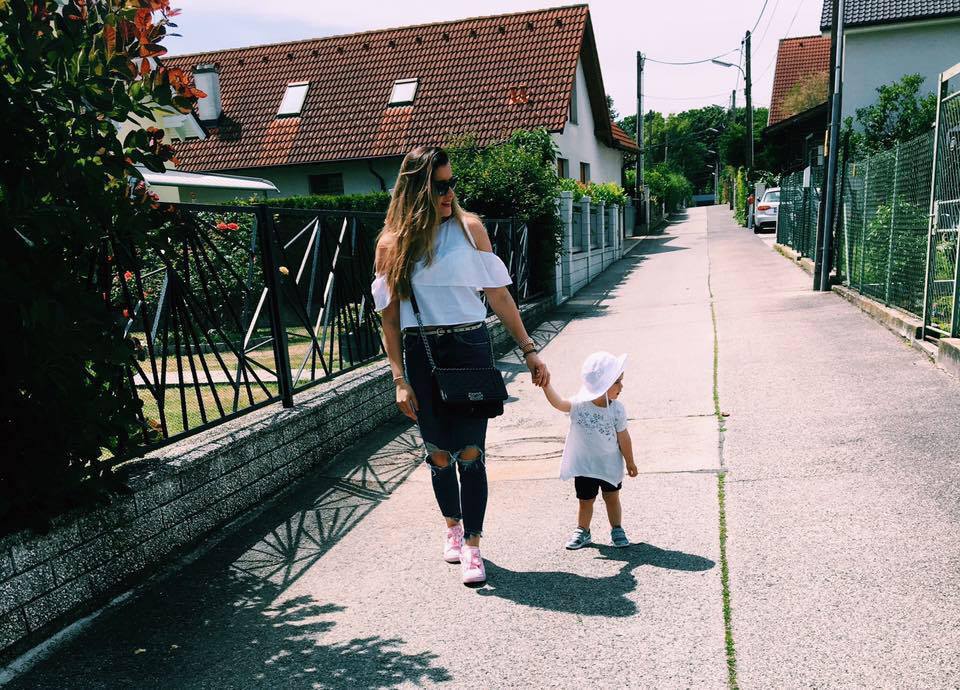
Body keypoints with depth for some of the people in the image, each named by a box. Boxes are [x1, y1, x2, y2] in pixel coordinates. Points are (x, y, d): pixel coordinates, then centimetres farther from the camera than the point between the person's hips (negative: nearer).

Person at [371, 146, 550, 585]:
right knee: (438, 453, 11)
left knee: (469, 451, -3)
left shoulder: (468, 228, 2)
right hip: (420, 353, 1)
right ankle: (452, 526, 36)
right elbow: (389, 318, 3)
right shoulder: (393, 243, 3)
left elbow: (499, 296, 3)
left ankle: (472, 546, 11)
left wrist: (529, 351, 2)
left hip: (470, 347, -1)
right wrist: (400, 380, -2)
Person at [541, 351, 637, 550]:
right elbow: (559, 403, -29)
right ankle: (582, 532, 33)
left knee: (612, 498, 15)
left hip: (611, 465, 1)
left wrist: (630, 462, 5)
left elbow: (623, 437, -4)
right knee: (585, 501, 14)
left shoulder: (617, 409, -13)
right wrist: (546, 385, -44)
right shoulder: (580, 404, -17)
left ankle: (617, 530, 33)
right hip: (584, 466, 0)